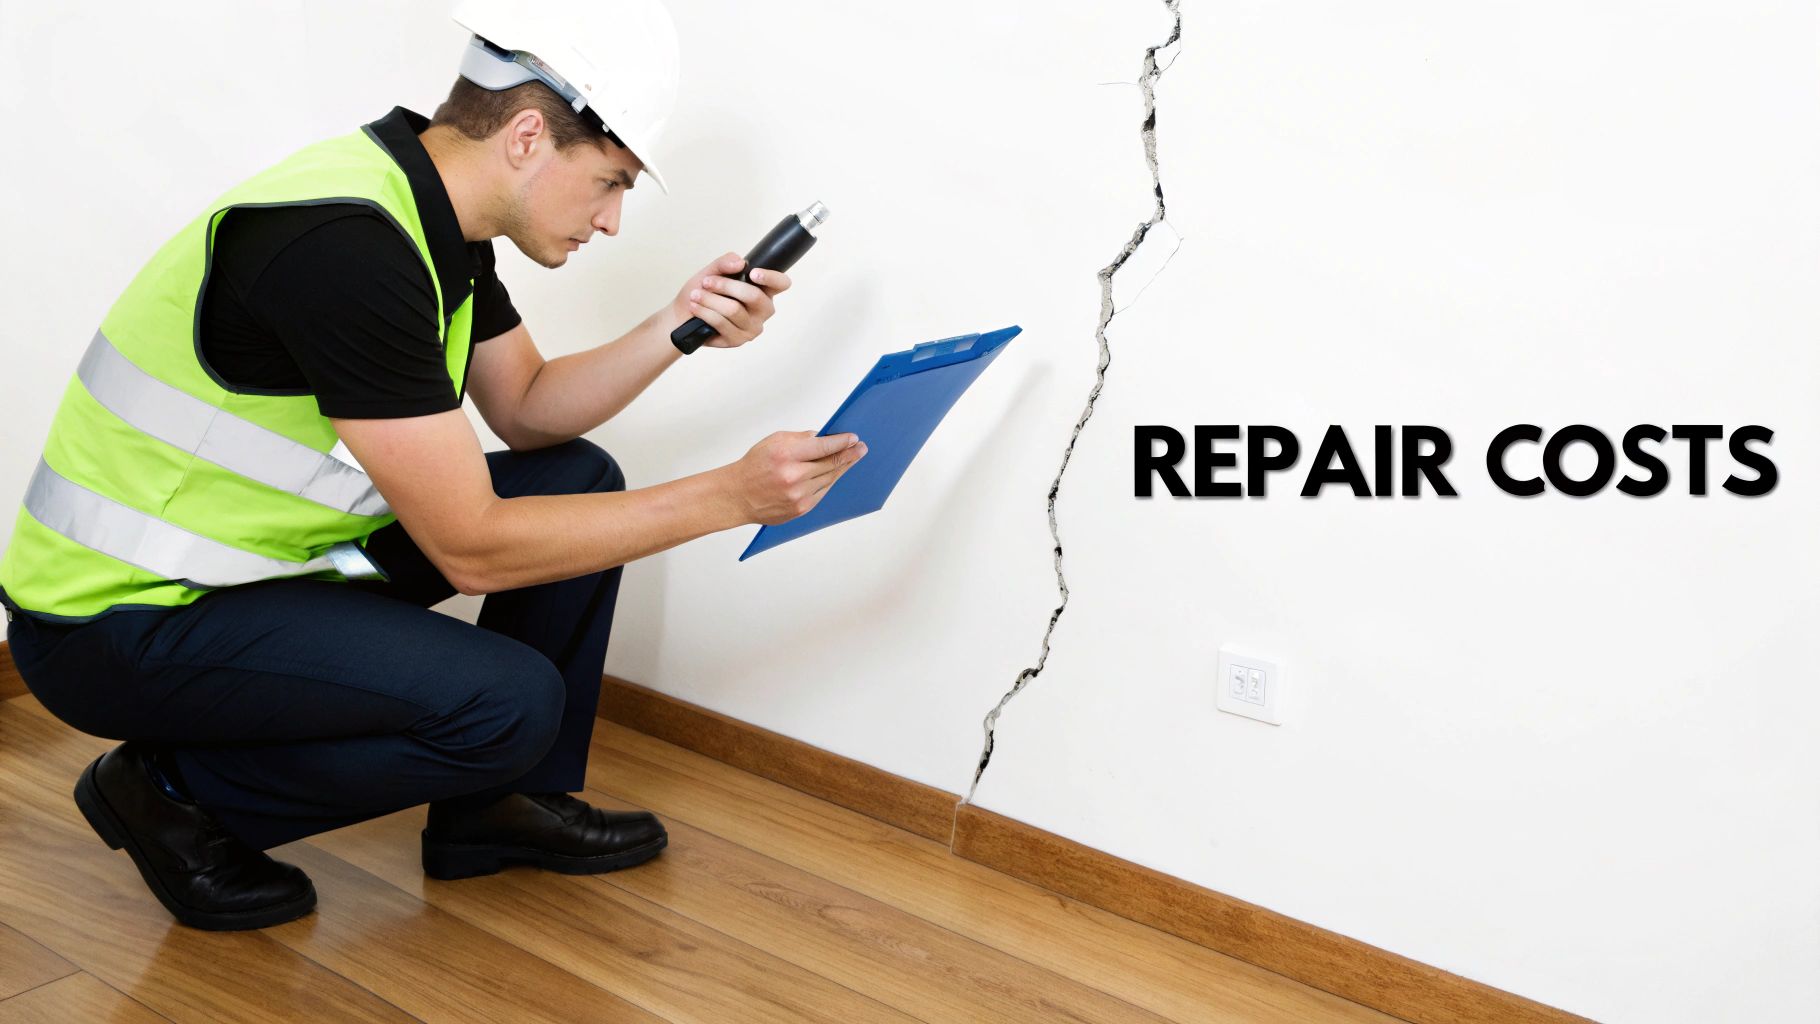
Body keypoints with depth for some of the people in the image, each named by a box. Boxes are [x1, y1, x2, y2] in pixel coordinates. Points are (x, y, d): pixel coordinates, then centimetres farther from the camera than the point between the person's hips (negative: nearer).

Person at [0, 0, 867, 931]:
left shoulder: (428, 209, 1)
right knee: (512, 704, -24)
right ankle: (176, 792, -2)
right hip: (118, 616, -9)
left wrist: (675, 328, -3)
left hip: (264, 544, 10)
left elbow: (527, 411, 13)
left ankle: (499, 806, 16)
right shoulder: (345, 246, -29)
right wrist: (730, 496, -24)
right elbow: (472, 545, -26)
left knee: (578, 479, 5)